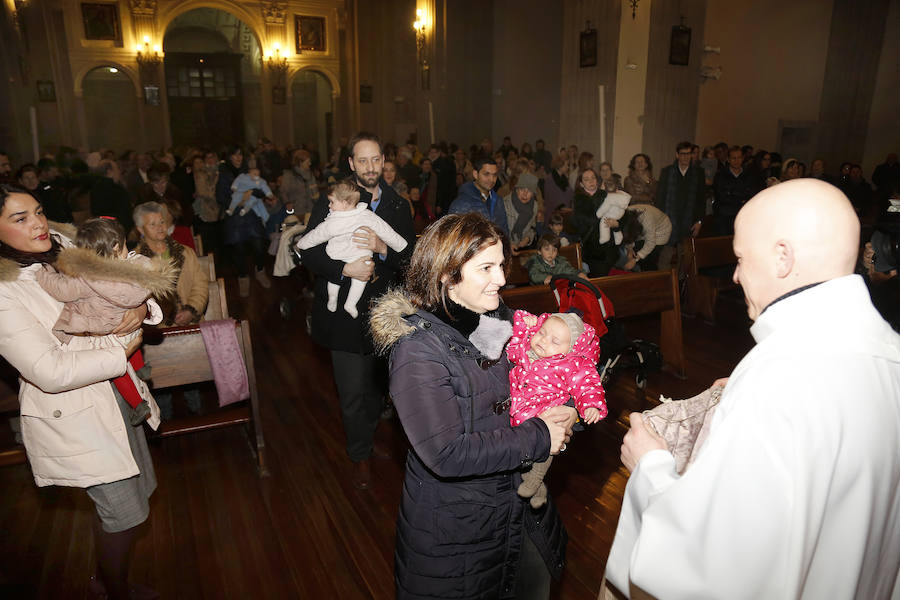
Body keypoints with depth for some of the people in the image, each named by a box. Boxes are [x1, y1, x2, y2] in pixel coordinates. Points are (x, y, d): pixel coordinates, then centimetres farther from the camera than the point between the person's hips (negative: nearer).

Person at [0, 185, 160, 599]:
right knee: (125, 514, 4)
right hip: (71, 415, -7)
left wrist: (140, 308, -11)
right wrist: (123, 354, -15)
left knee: (137, 490, 20)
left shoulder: (66, 253, 1)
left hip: (114, 394, 8)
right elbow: (51, 371, -25)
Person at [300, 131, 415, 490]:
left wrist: (383, 248, -18)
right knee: (353, 393, 3)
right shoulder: (332, 202, -4)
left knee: (376, 387, 18)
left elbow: (410, 259, 2)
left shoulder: (398, 207, 6)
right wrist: (345, 269, -21)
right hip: (345, 314, -3)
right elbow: (309, 252, -5)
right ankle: (361, 455, 25)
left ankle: (367, 440, 43)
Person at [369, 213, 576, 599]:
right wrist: (538, 438, -23)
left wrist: (558, 415, -11)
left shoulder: (497, 320, -4)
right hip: (453, 524, -6)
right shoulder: (417, 351, -27)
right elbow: (446, 454, -30)